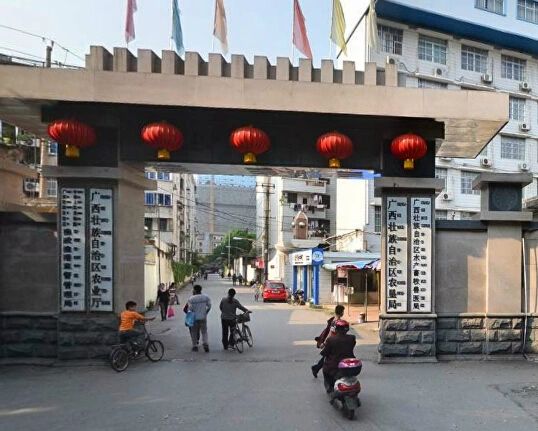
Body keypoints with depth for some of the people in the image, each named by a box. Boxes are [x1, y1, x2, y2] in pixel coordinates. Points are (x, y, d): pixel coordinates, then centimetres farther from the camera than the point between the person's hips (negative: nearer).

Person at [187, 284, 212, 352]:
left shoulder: (191, 299, -13)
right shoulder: (206, 297, -2)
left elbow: (190, 309, -11)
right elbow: (209, 306, 3)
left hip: (194, 318, -2)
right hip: (203, 317, 2)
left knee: (194, 332, 11)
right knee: (204, 331, 10)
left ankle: (195, 346, 14)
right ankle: (205, 343, -6)